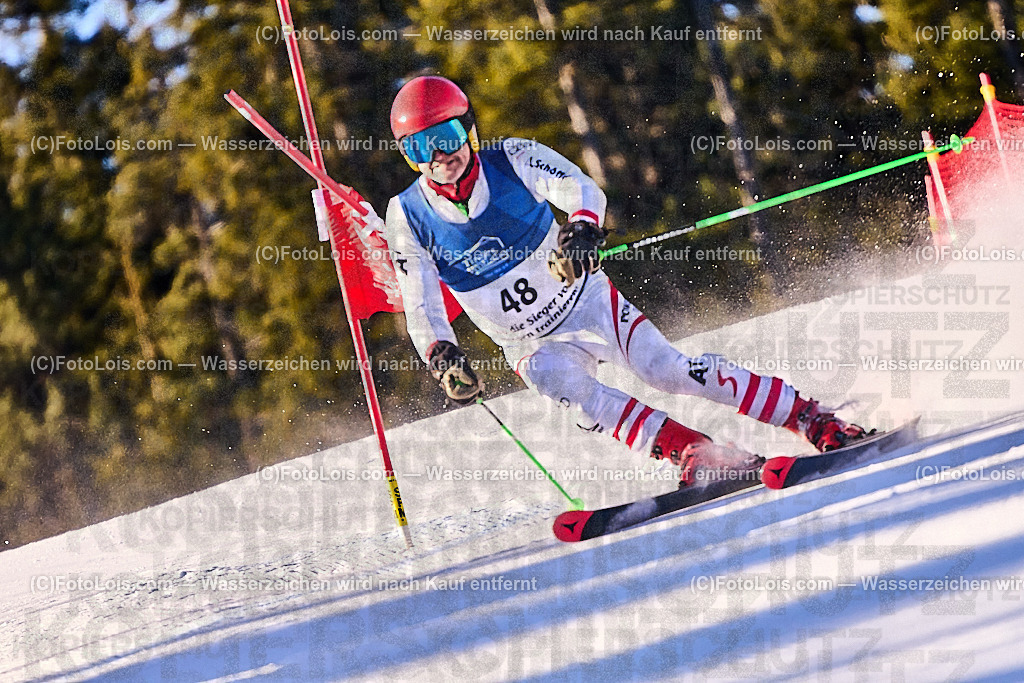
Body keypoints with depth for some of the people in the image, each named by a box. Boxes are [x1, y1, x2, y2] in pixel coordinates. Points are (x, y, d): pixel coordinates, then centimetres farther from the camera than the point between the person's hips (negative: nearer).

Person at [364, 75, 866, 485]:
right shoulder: (408, 218, -9)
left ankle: (812, 420, -13)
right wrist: (442, 356, -30)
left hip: (588, 303, -1)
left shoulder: (512, 161, -14)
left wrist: (582, 229, -51)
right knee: (555, 379, -31)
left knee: (667, 370, -19)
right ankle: (690, 451, -34)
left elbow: (582, 189, -28)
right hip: (533, 346, 2)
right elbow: (422, 311, -9)